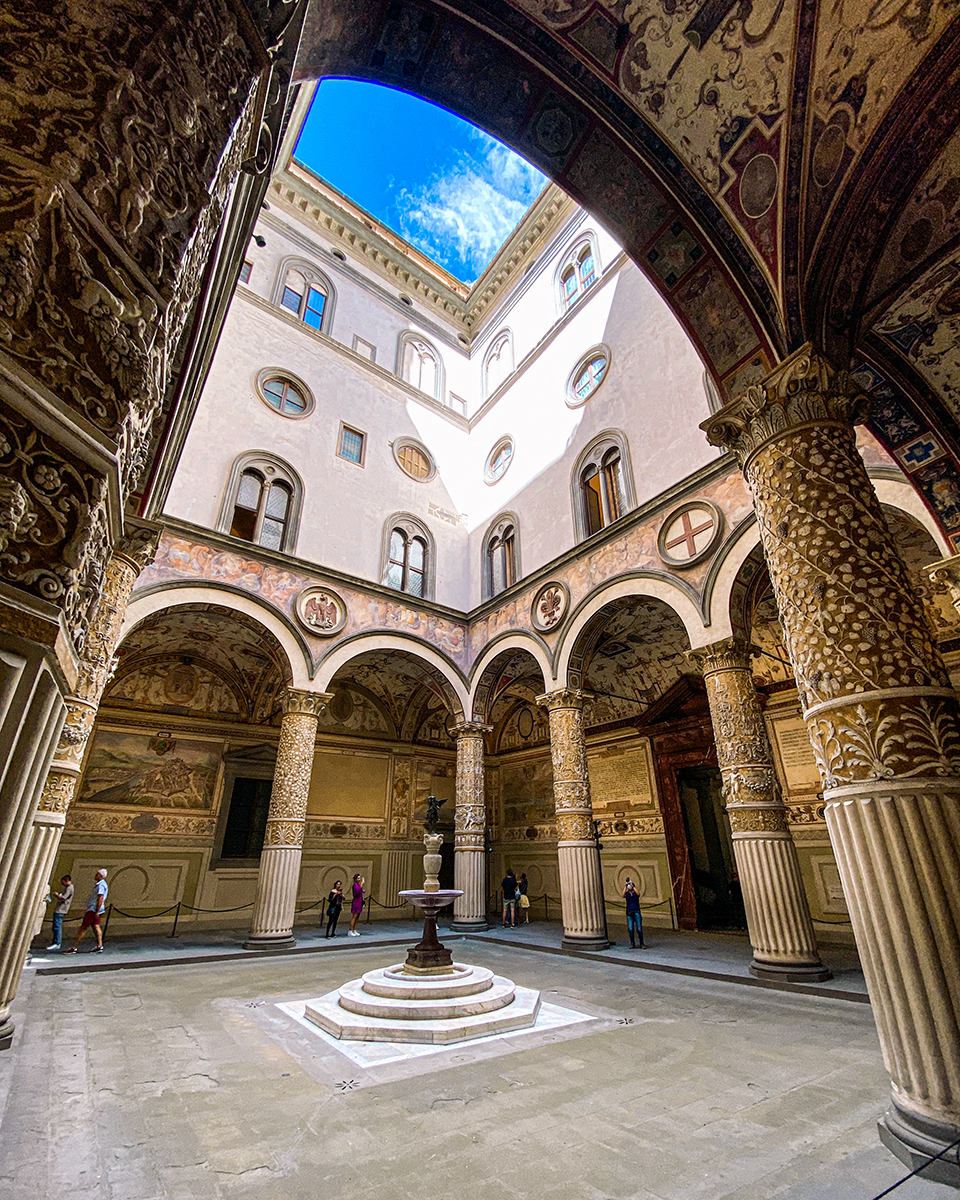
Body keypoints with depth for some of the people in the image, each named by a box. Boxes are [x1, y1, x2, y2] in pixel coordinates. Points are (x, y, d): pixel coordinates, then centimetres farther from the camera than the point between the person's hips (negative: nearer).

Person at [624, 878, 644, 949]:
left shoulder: (635, 893, 3)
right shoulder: (626, 893, 6)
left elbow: (638, 894, -20)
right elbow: (623, 895, -16)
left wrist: (632, 885, -21)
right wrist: (625, 886, -21)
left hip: (636, 912, -1)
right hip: (629, 913, 2)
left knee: (639, 929, -7)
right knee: (630, 929, -1)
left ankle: (641, 944, 1)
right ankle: (632, 944, 8)